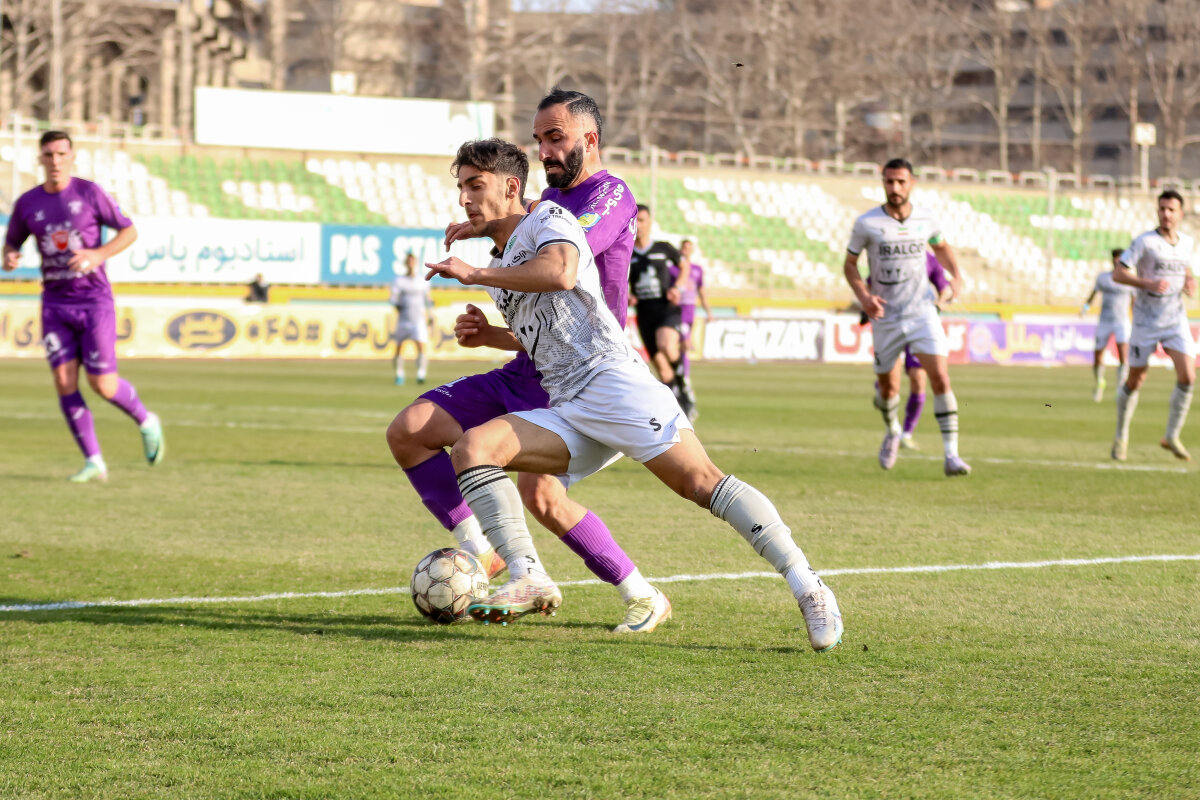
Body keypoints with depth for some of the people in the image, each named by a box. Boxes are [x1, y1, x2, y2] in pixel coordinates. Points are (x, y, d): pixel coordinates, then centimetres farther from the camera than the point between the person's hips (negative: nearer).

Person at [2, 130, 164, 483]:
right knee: (64, 381, -10)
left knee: (103, 385, -7)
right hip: (55, 303, 3)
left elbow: (129, 231, -1)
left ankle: (146, 422, 24)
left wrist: (99, 255, -18)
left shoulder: (90, 192, -6)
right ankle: (94, 463, -2)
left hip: (94, 299, -3)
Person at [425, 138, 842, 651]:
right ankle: (530, 580, -21)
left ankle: (808, 589, -23)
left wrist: (474, 275, -12)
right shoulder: (500, 269, 28)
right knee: (471, 448, -12)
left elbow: (560, 272, -19)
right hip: (568, 412, 8)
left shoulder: (547, 219, 4)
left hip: (612, 378, -8)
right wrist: (488, 336, 23)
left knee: (699, 482, -23)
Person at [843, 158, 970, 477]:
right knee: (888, 387, 9)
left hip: (922, 311, 1)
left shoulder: (926, 220, 0)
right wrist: (864, 296, -15)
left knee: (940, 378, -15)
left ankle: (951, 454, -12)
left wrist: (956, 275, 2)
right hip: (886, 318, -1)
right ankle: (892, 432, 44)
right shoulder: (866, 223, -8)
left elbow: (941, 247, 20)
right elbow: (849, 264, 2)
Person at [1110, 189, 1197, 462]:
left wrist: (1190, 282, 0)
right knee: (1135, 380, 4)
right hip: (1146, 322, -4)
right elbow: (1118, 273, -14)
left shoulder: (1188, 243, 5)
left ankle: (1172, 436, 2)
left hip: (1176, 319, 4)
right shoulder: (1145, 242, -12)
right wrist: (1149, 283, -26)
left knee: (1187, 376, -12)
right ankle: (1121, 436, 24)